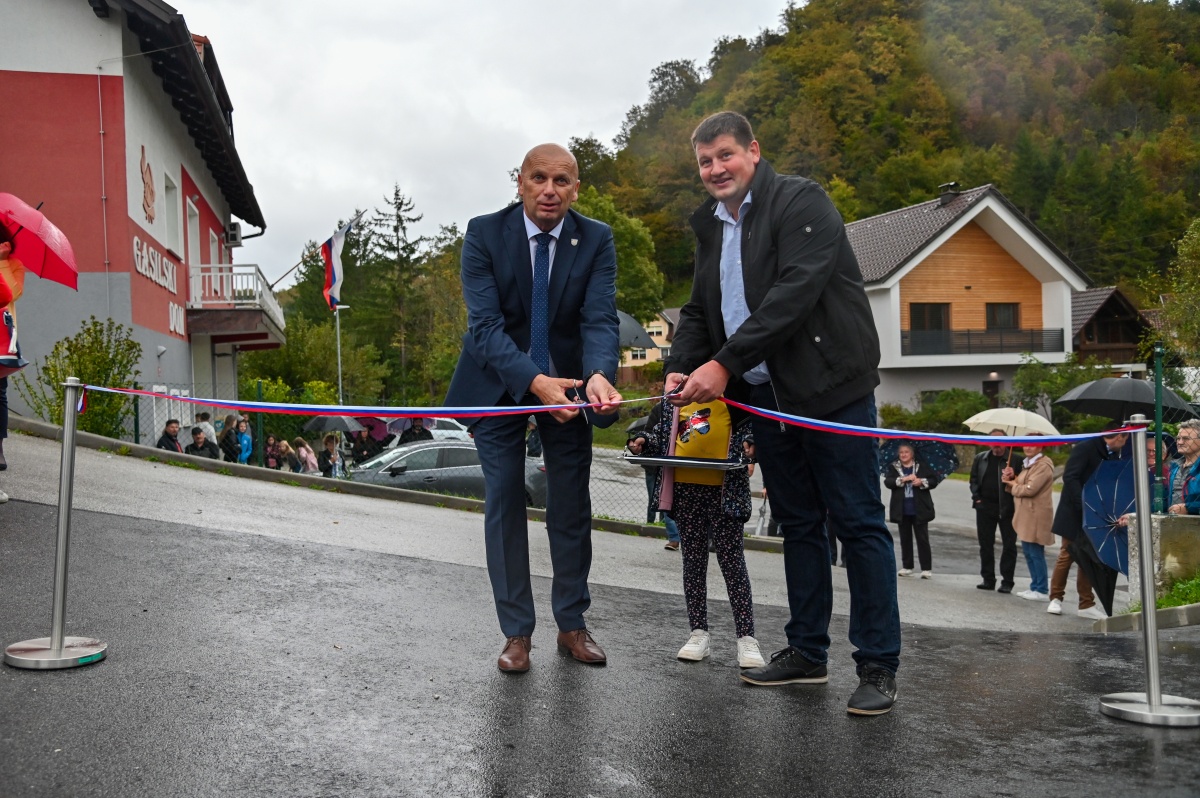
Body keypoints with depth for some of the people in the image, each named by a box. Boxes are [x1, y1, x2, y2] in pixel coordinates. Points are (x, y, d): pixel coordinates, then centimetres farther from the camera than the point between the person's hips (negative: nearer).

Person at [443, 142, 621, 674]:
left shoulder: (596, 241, -13)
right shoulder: (484, 235, -17)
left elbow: (600, 321, -21)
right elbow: (485, 325, -24)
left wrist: (598, 375, -44)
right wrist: (534, 382, -40)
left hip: (567, 381, 2)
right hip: (499, 383, -1)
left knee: (572, 505, 7)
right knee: (504, 503, -1)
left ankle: (572, 624, 20)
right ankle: (516, 633, 9)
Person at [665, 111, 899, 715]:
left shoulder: (801, 202, -10)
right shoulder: (711, 226, 15)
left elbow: (794, 294, -22)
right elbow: (699, 311, 16)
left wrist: (725, 363, -24)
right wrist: (681, 367, -4)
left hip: (830, 388, -8)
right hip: (767, 396, 8)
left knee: (859, 523, -4)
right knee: (798, 524, 14)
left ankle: (878, 666, 1)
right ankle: (807, 652, 23)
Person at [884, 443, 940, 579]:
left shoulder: (922, 466, 3)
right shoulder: (894, 467, 6)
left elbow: (935, 480, 2)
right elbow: (887, 482, -8)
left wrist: (922, 482, -15)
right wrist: (903, 479, -20)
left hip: (919, 510, -2)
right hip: (902, 510, 2)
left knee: (922, 539, -2)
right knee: (905, 539, 11)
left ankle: (926, 568, -1)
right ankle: (907, 567, 20)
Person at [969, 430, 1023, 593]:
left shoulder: (1014, 460, -5)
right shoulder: (980, 458, 9)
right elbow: (974, 479, 13)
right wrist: (977, 498, 3)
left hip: (1007, 508, -4)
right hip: (985, 507, 4)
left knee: (1009, 545, 1)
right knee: (985, 544, 8)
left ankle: (1007, 581, 7)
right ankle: (988, 579, 16)